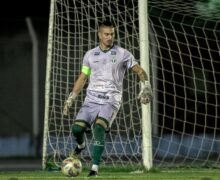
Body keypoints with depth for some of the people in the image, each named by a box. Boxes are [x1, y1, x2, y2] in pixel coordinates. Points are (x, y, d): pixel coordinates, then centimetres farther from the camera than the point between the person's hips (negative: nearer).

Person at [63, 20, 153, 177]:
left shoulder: (123, 54, 3)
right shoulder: (90, 55, 11)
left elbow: (140, 71, 3)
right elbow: (82, 79, 17)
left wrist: (146, 88, -14)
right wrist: (70, 99, 13)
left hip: (111, 101, -3)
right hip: (92, 99, 3)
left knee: (99, 128, -27)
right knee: (77, 128, -14)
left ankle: (95, 168, -26)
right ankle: (81, 145, 25)